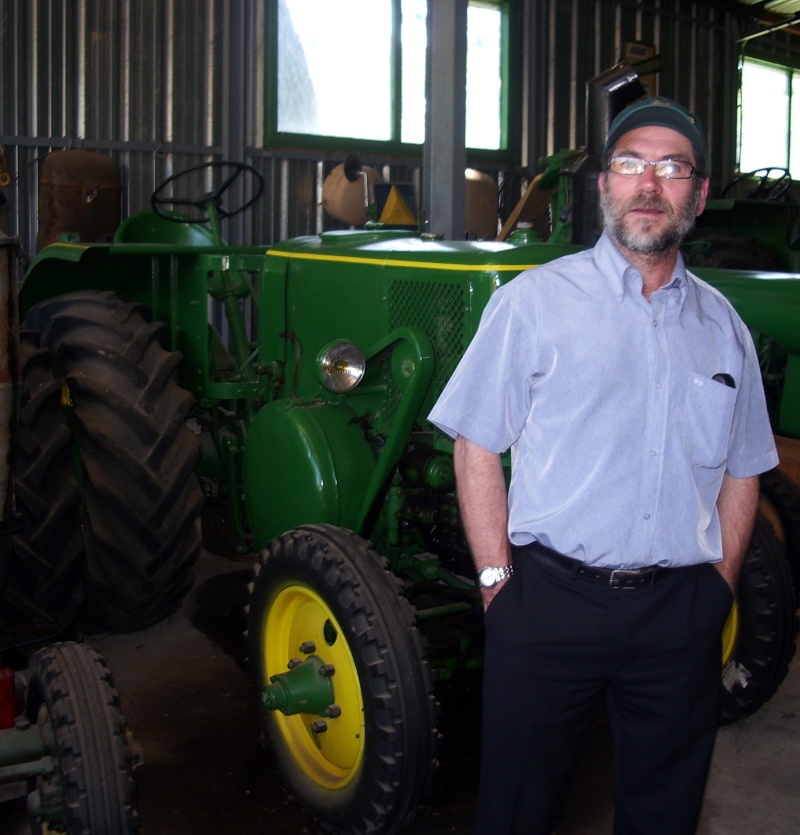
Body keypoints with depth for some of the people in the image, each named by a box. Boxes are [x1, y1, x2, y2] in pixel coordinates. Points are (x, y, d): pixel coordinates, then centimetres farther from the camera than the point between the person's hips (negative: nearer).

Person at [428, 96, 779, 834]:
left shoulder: (722, 325, 10)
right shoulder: (533, 303, -2)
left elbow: (741, 470, 15)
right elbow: (477, 446, -3)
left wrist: (719, 583, 6)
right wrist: (498, 579, -7)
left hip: (681, 612, 4)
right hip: (552, 600, -3)